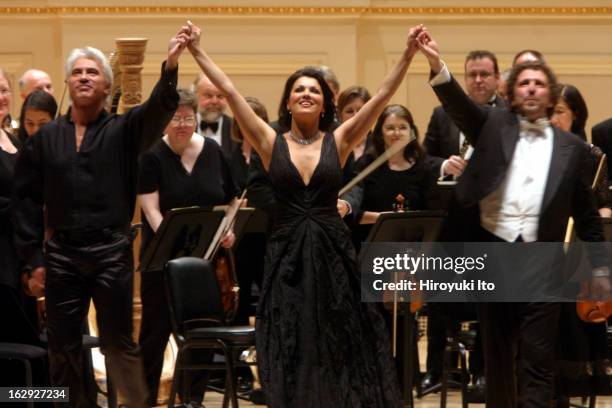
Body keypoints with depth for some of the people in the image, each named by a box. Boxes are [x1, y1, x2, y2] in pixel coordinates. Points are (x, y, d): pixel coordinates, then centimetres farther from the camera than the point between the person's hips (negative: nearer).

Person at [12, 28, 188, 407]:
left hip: (112, 252, -2)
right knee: (63, 348, 7)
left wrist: (170, 67, -37)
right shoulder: (46, 137, 8)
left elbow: (159, 109, -18)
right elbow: (27, 198, 8)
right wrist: (33, 255, 1)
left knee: (119, 344, 3)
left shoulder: (123, 130, 2)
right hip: (61, 254, 2)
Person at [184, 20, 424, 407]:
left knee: (339, 349, 5)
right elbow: (230, 92, -2)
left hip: (333, 252, 0)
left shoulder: (339, 141, 2)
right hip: (287, 255, 0)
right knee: (292, 353, 4)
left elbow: (383, 96, -4)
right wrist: (198, 51, -6)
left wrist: (408, 54, -12)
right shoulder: (271, 143, 2)